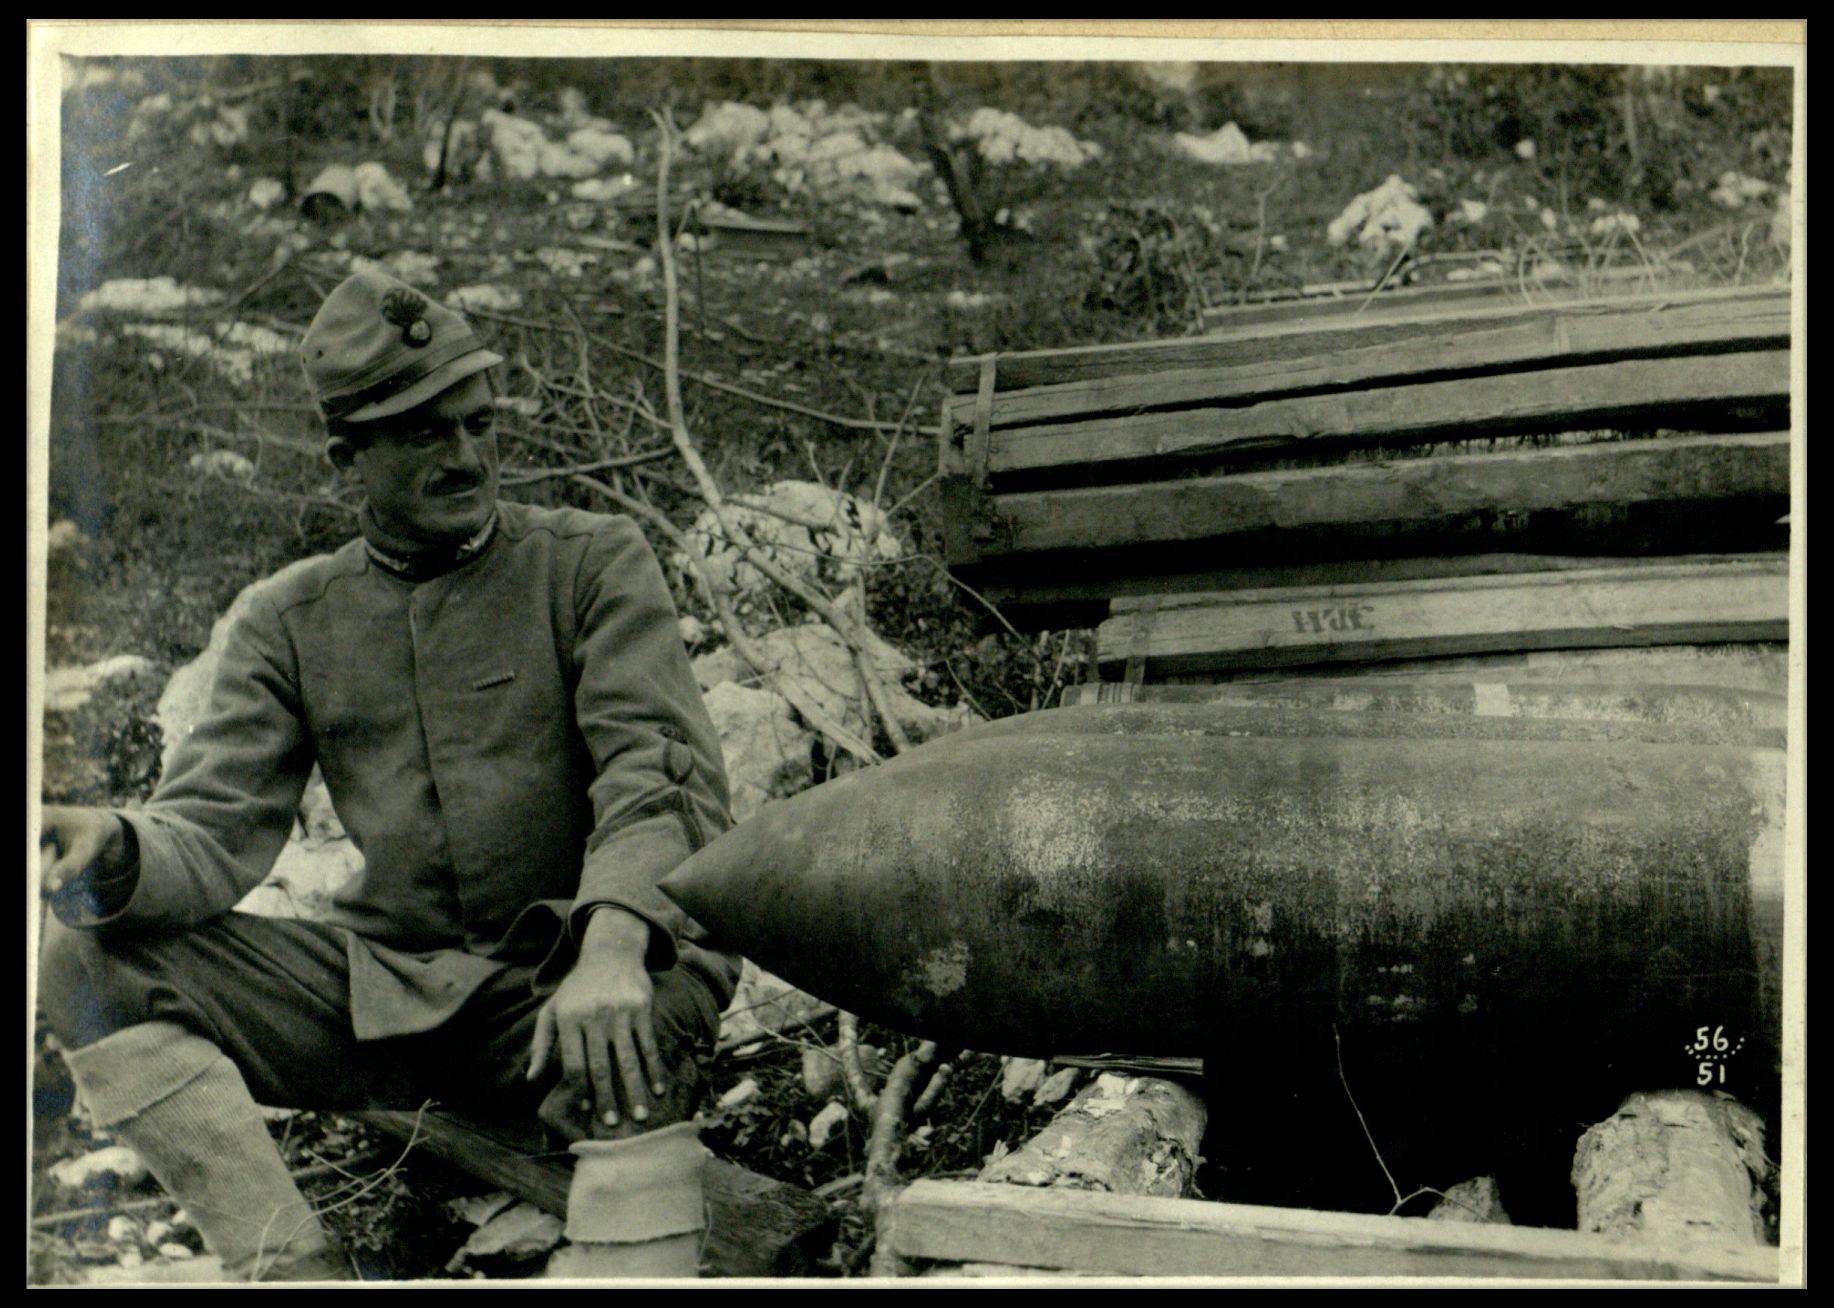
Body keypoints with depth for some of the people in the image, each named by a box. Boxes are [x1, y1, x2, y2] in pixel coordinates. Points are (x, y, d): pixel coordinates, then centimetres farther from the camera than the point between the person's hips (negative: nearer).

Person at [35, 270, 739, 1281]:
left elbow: (667, 774, -11)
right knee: (85, 958, -14)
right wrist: (114, 850, -23)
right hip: (385, 991, 4)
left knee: (619, 1055, -40)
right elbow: (215, 828, 3)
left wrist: (611, 946, -32)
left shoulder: (592, 564, 2)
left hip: (567, 984, -4)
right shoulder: (293, 619, 11)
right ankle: (289, 1266, -22)